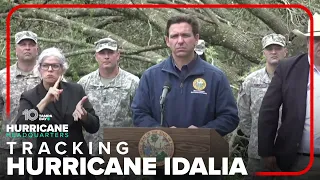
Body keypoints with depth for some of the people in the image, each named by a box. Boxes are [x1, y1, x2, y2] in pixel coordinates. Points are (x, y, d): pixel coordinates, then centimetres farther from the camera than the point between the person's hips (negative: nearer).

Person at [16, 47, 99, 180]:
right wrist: (45, 101, -28)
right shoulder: (29, 97, -3)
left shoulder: (76, 90, 0)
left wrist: (83, 114, -22)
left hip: (79, 163, 2)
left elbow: (94, 127, -1)